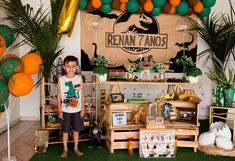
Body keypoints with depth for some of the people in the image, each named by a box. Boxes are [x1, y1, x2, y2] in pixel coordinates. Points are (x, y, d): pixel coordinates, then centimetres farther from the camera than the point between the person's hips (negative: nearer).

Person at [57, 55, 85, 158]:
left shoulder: (79, 79, -4)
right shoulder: (61, 80, -7)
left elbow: (82, 95, 0)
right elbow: (59, 96, -2)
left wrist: (82, 109, -1)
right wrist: (60, 111, -3)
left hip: (77, 110, 1)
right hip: (65, 110, -1)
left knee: (76, 130, 13)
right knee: (65, 131, 11)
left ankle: (76, 148, 30)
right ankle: (65, 149, 28)